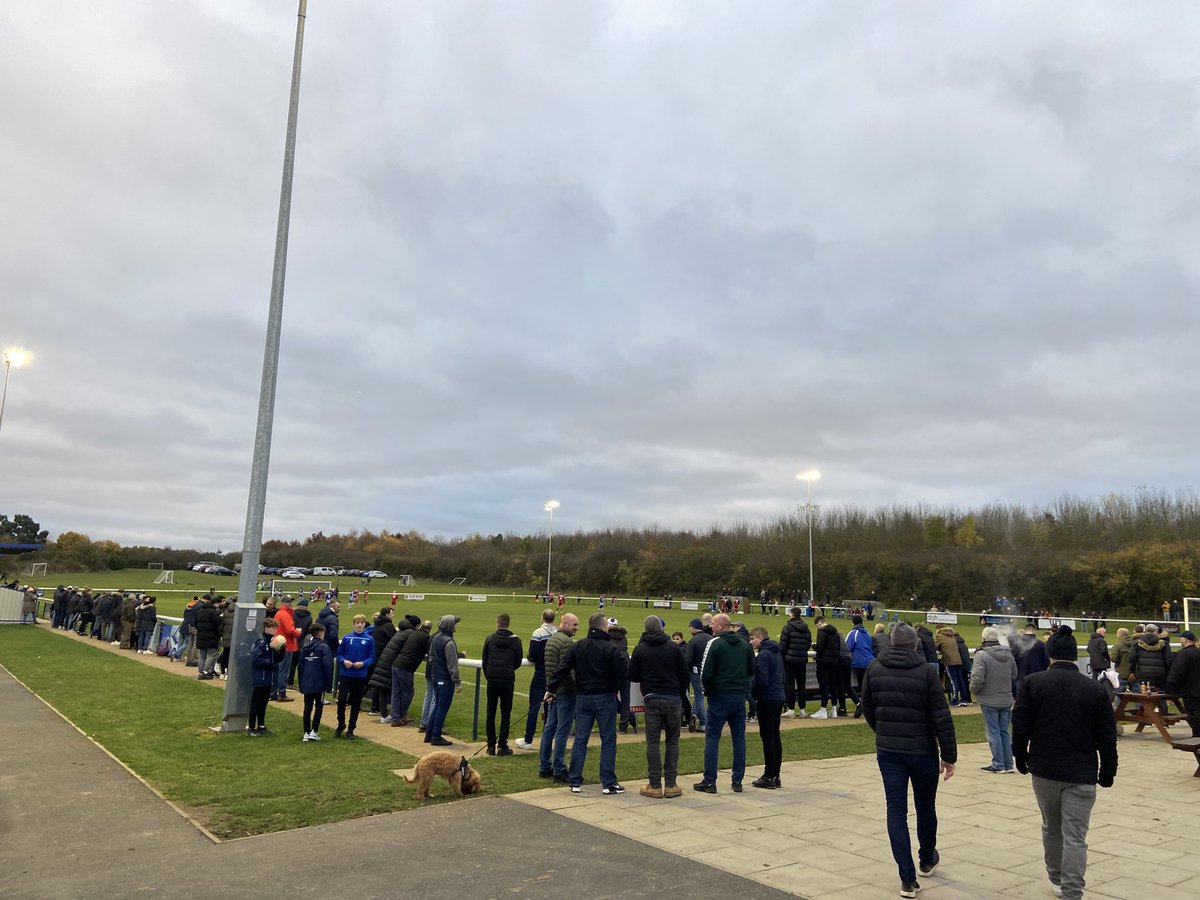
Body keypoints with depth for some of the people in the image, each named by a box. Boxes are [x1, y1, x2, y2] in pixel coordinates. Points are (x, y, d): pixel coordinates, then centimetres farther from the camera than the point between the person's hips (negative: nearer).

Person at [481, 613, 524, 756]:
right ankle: (502, 746, 4)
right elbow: (518, 661, 5)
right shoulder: (515, 640, -3)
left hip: (492, 680, 1)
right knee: (505, 713, 6)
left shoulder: (489, 639, -1)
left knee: (491, 713, 9)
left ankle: (491, 745, 11)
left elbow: (484, 661, 3)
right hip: (508, 681, -1)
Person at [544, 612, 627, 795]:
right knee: (608, 740, 4)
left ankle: (575, 782, 12)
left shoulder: (577, 647, 2)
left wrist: (551, 689, 8)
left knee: (580, 739, 9)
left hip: (583, 698, 4)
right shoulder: (610, 648, -12)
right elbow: (621, 672, -14)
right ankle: (608, 783, 6)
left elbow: (562, 669, 1)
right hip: (605, 698, -4)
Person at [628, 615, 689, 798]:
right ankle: (671, 784, 8)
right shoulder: (673, 647, 2)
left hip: (652, 700, -1)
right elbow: (684, 674, 4)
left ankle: (655, 785, 4)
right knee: (672, 741, 9)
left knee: (652, 743, 4)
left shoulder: (640, 649, 0)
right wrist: (682, 696, 13)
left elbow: (632, 677, 3)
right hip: (674, 699, 1)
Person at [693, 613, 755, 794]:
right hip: (740, 697, 5)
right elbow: (752, 670, 12)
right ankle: (737, 781, 15)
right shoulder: (744, 644, 8)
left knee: (712, 739, 2)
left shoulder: (714, 643, -11)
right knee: (739, 739, 11)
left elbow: (705, 673, -13)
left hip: (720, 697, -5)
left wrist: (708, 691, 2)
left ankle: (709, 781, 3)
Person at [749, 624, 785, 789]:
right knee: (775, 736, 12)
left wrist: (753, 694, -6)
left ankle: (769, 777, 0)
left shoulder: (763, 655, -15)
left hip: (767, 700, -9)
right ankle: (776, 776, 18)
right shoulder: (777, 652, 14)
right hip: (779, 698, 9)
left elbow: (761, 681, -21)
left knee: (767, 737, -3)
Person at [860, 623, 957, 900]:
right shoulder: (926, 671, -12)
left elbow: (868, 709, 7)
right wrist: (949, 755, -5)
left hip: (888, 751, 1)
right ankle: (927, 860, 41)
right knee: (925, 807, 20)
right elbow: (941, 717, -13)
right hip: (922, 750, -1)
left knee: (896, 811, 5)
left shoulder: (874, 670, -2)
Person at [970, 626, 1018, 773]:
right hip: (1006, 699, 6)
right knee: (1004, 731, 14)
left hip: (989, 700, -6)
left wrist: (973, 690, -3)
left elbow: (977, 679, -23)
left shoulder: (981, 655, -19)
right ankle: (1008, 764, 19)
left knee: (994, 732, 3)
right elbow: (1014, 675, 11)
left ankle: (998, 764, 7)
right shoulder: (1008, 653, 2)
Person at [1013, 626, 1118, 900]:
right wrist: (1108, 772, 11)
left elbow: (1020, 726, -4)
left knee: (1051, 828, 20)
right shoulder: (1095, 690, -4)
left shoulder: (1031, 683, -5)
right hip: (1081, 774, -1)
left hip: (1044, 769, 1)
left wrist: (1021, 758, 10)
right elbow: (1107, 737, 0)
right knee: (1075, 836, 1)